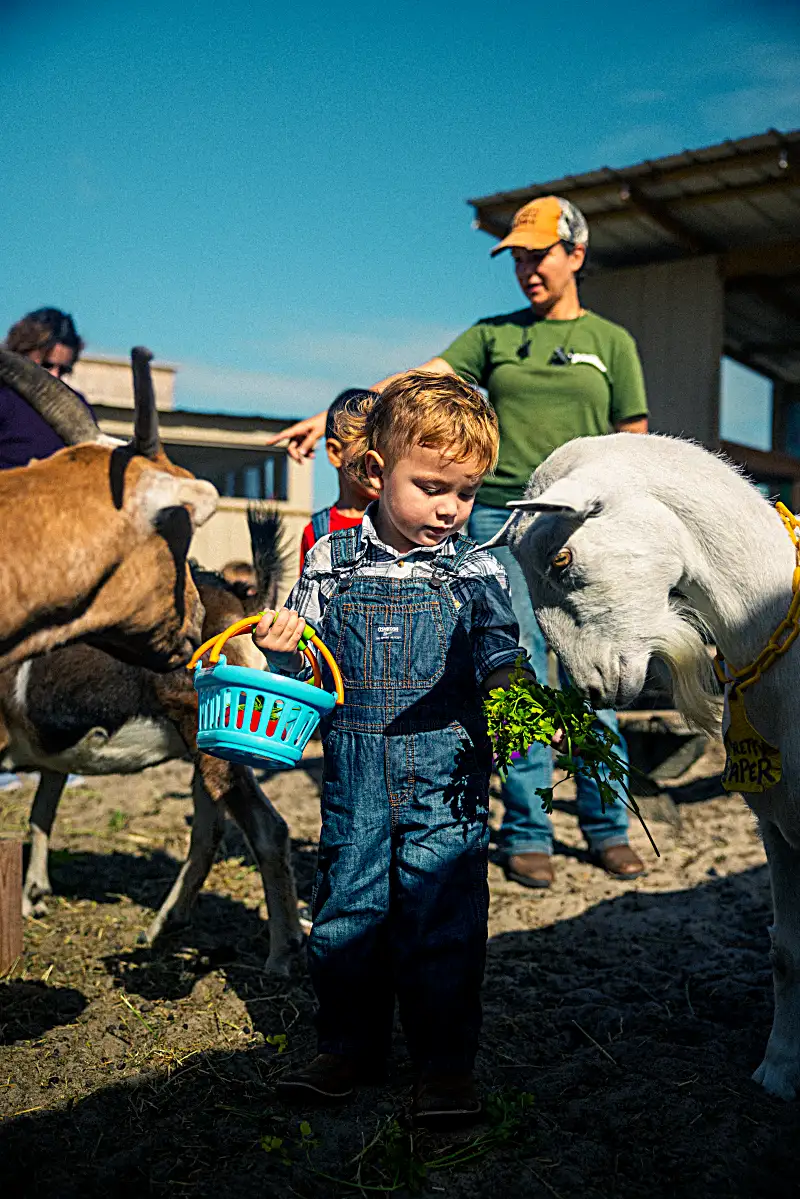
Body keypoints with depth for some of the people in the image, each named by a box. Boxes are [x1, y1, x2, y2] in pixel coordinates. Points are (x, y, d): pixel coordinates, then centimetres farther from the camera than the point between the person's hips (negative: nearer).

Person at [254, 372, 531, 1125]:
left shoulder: (476, 570, 0)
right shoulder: (333, 560, 3)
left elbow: (500, 657, 1)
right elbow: (305, 661, 9)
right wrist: (282, 650, -12)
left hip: (446, 775, -1)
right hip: (355, 773, 2)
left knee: (443, 913, 2)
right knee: (346, 908, 11)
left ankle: (445, 1061, 20)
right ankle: (350, 1046, 31)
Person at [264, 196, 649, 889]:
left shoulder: (611, 341, 13)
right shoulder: (494, 334, 13)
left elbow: (636, 442, 12)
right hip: (500, 516, 0)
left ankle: (607, 828, 16)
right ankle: (527, 833, 9)